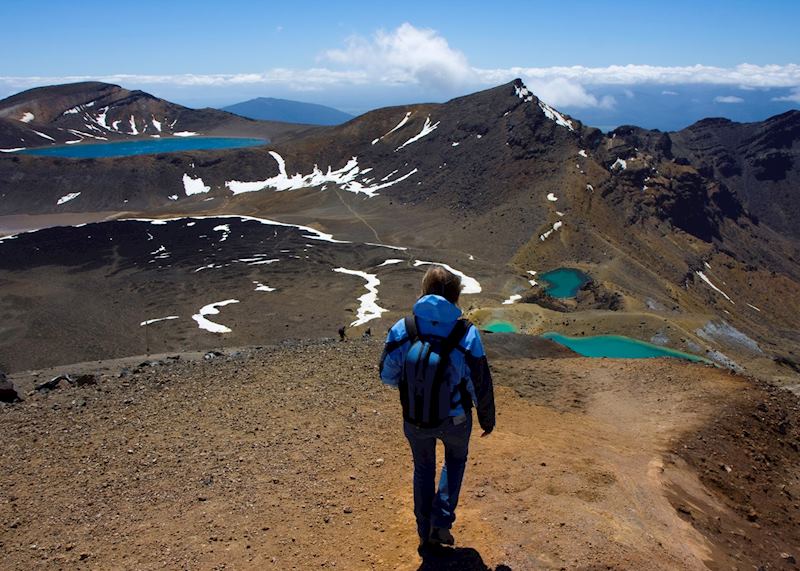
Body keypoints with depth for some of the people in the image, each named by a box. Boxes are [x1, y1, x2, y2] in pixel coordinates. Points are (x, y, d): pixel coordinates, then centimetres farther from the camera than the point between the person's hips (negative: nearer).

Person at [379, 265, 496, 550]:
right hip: (455, 420, -1)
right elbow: (481, 386, -12)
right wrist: (487, 419, 6)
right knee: (455, 460, 30)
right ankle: (441, 522, 22)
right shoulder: (467, 335, -22)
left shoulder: (401, 331, -18)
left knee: (423, 469, 26)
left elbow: (387, 376, -6)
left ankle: (425, 532, 38)